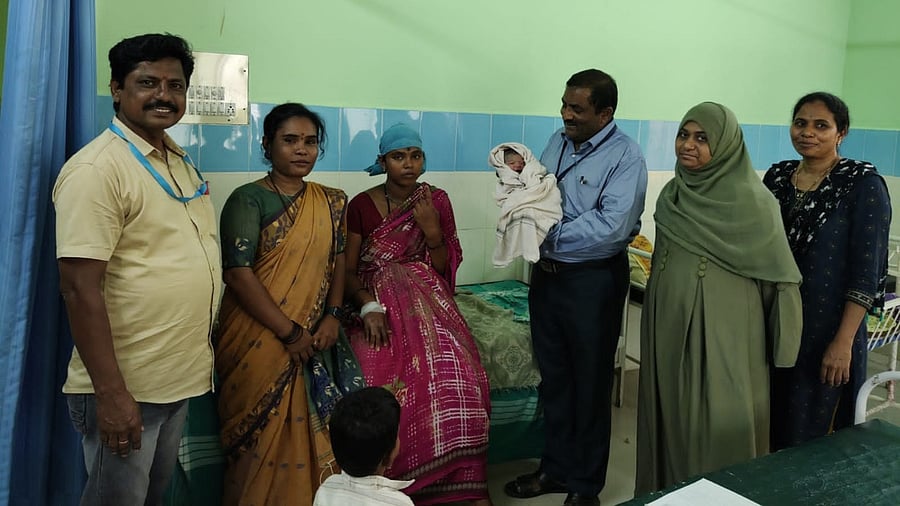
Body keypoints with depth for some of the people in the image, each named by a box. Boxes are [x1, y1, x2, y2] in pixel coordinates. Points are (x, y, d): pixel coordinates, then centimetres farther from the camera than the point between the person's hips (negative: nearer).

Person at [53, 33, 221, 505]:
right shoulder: (96, 169, -17)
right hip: (125, 387, -8)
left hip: (180, 376, 8)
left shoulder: (179, 159, 8)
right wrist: (110, 393, -24)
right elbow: (80, 288, -22)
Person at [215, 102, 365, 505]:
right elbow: (238, 274, -13)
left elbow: (338, 260, 12)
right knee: (263, 436, -2)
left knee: (310, 432, -6)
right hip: (259, 340, -4)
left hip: (312, 336, 4)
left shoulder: (330, 202, 10)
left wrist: (332, 315, -5)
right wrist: (289, 332, -15)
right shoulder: (248, 199, -6)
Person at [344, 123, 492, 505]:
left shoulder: (436, 200, 5)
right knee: (381, 378, -30)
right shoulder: (361, 205, 0)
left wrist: (432, 231, -11)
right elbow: (348, 270, -1)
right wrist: (369, 306, -19)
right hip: (379, 302, -1)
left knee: (457, 373, -27)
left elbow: (445, 268, 7)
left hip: (427, 300, 1)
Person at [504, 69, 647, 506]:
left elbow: (611, 227, -25)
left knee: (590, 383, 8)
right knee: (553, 375, 16)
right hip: (546, 273, 7)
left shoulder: (625, 156, -15)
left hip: (594, 280, -6)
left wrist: (551, 236, -19)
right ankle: (556, 468, 34)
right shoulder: (558, 140, 7)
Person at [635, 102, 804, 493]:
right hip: (670, 331, 6)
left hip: (724, 335, -6)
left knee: (720, 428, 2)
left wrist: (780, 345, -8)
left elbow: (779, 276, -8)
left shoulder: (751, 201, -13)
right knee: (672, 421, 14)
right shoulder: (672, 195, 6)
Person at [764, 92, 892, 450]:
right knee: (768, 428, 14)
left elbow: (866, 271, -13)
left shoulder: (863, 185, -9)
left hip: (826, 331, -5)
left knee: (810, 437, 6)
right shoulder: (777, 176, 5)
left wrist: (843, 342, -16)